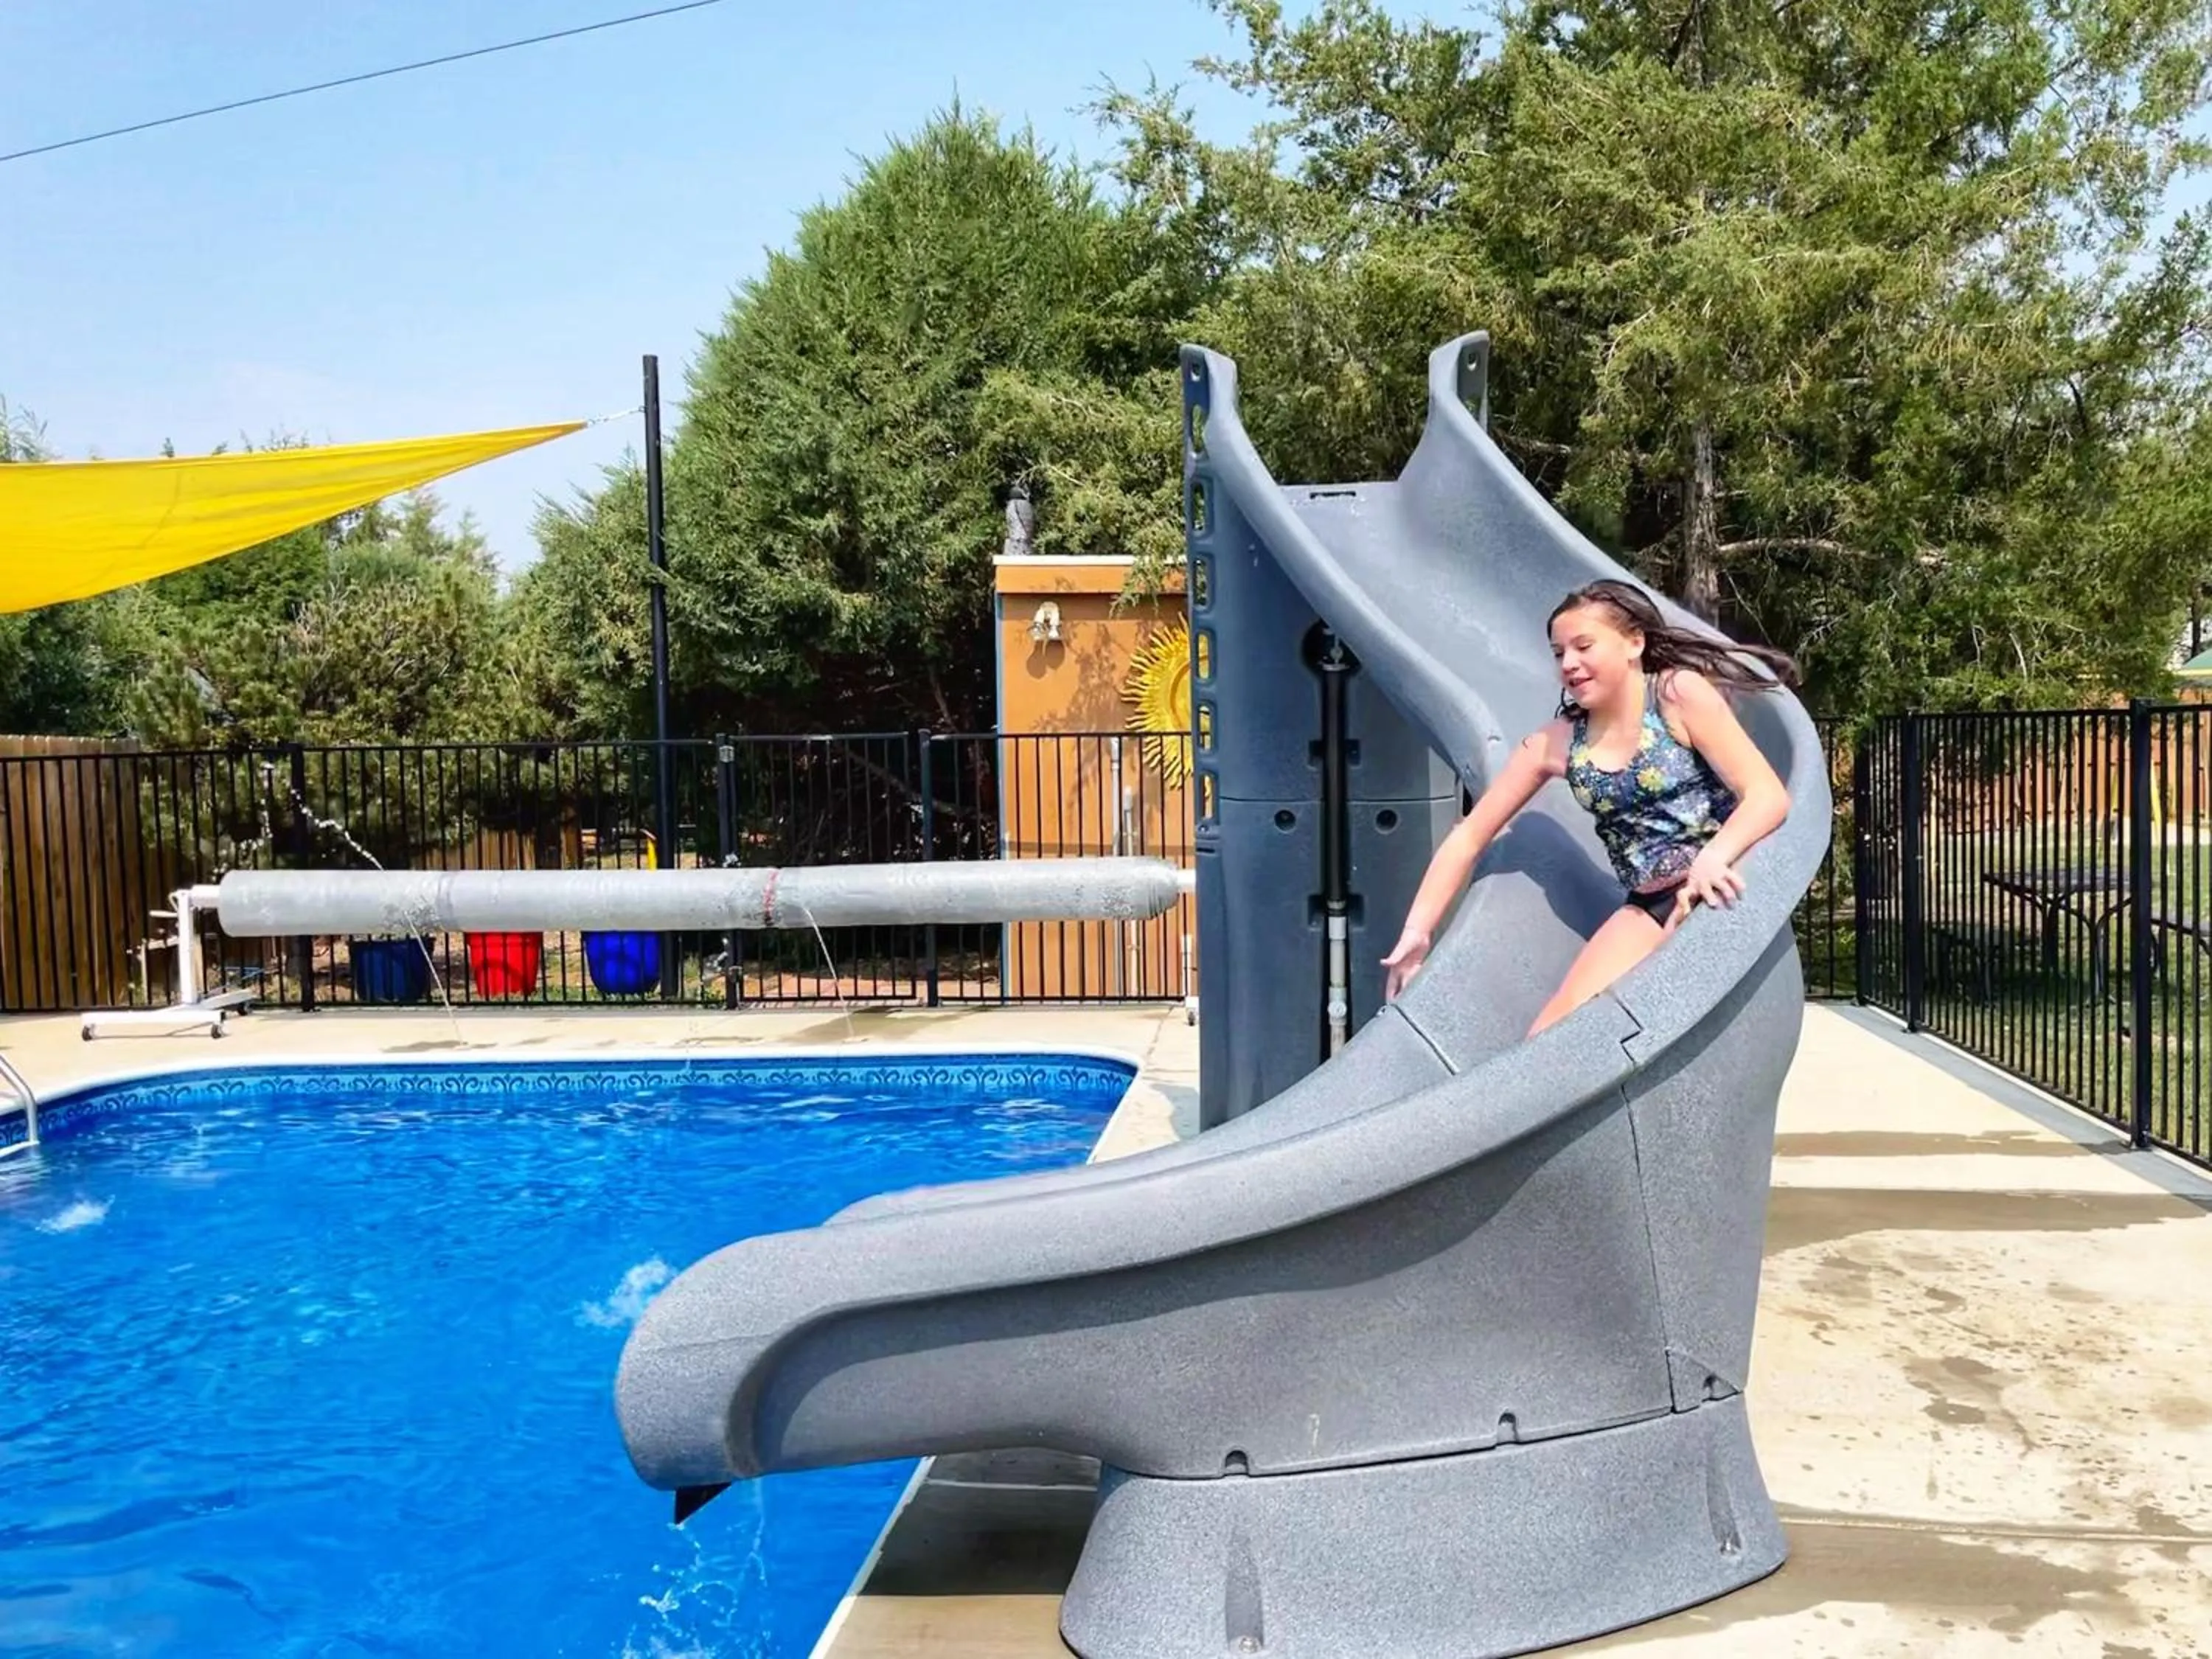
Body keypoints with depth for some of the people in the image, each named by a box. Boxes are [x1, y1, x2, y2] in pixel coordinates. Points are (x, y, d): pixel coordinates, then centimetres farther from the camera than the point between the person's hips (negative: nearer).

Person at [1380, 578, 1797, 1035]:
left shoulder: (1678, 694, -4)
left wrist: (1713, 858, -30)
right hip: (1649, 911, 5)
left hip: (1722, 890, -5)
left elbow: (1769, 796, -11)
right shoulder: (1555, 744, 8)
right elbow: (1468, 838, 13)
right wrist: (1417, 931, 6)